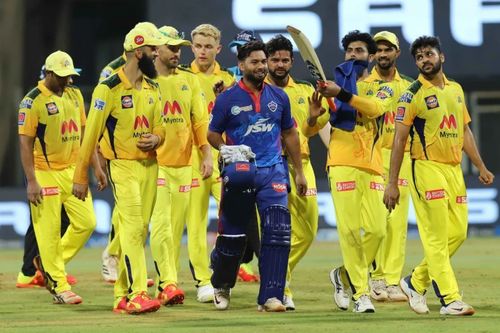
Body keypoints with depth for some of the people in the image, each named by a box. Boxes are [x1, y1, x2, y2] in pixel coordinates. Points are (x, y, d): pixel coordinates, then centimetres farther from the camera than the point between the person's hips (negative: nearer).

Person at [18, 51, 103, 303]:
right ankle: (59, 287, 5)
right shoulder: (33, 101, -11)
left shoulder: (75, 95, 10)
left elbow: (85, 133, 17)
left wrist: (96, 167, 12)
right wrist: (31, 181, -17)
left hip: (74, 170, 7)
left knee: (87, 222, 3)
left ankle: (48, 264, 21)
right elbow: (25, 142, -12)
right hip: (46, 174, -7)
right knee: (49, 231, -3)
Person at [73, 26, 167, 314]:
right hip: (123, 165, -7)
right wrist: (81, 177, -6)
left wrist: (155, 139, -6)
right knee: (132, 227, -16)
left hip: (150, 165, 7)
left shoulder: (153, 89, 12)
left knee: (140, 231, 6)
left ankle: (122, 295, 12)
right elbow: (92, 134, -8)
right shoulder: (110, 88, -10)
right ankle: (136, 294, -21)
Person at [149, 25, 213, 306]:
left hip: (183, 164, 4)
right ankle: (169, 283, -19)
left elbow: (200, 121, 9)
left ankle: (166, 285, 12)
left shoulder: (190, 81, 11)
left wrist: (207, 155, -1)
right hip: (153, 164, -4)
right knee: (161, 224, -14)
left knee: (176, 227, 6)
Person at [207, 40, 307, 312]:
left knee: (278, 232, -12)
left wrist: (299, 172, 17)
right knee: (232, 234, 5)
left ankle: (270, 297, -12)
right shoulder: (227, 99, -1)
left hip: (273, 170, 2)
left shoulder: (279, 97, 9)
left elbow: (289, 134, 18)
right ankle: (221, 287, 30)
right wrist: (226, 150, -15)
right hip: (239, 173, -2)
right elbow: (212, 134, 6)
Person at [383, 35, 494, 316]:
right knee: (437, 237, -8)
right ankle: (450, 299, -8)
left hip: (454, 170, 7)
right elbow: (399, 140, -6)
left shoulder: (456, 90, 14)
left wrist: (481, 167, 13)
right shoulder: (412, 95, -5)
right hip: (427, 168, -7)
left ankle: (416, 282, 20)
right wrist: (392, 183, -10)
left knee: (458, 233, 6)